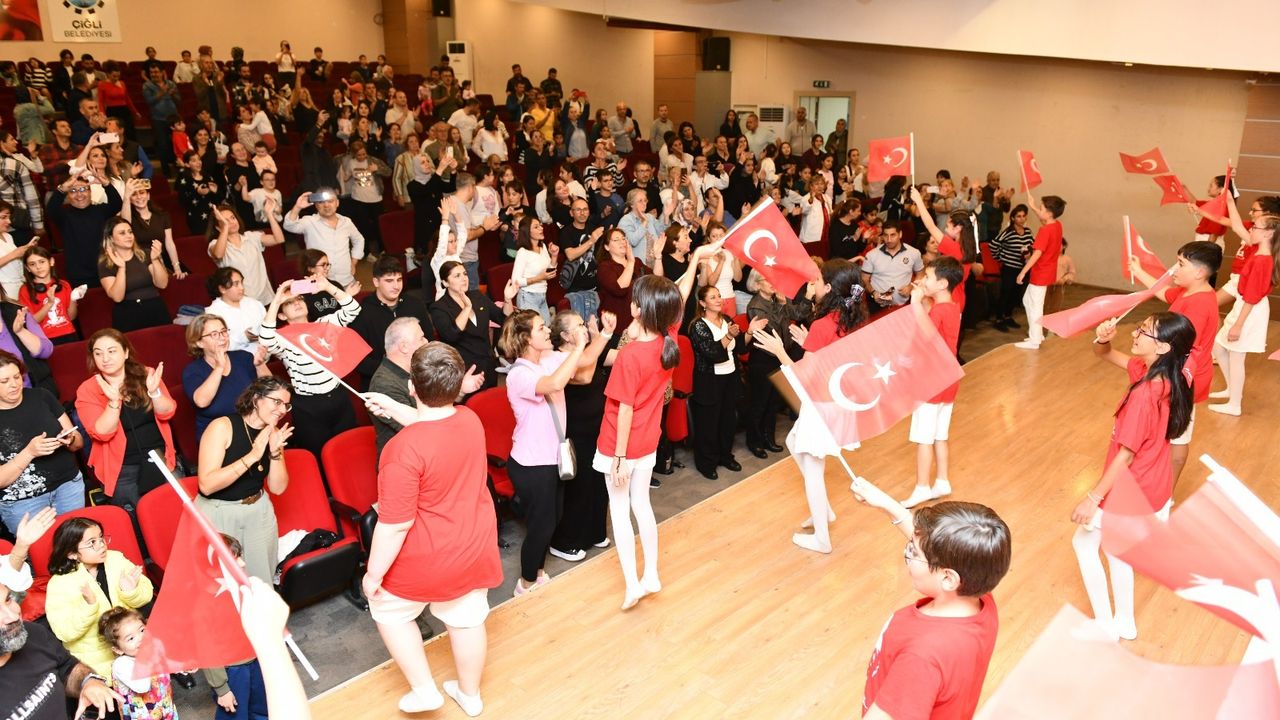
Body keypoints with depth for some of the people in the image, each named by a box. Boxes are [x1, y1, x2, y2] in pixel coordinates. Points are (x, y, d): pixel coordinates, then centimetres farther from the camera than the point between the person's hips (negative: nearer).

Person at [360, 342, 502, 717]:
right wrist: (392, 407, 22)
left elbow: (394, 525, -25)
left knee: (389, 611, 23)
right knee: (467, 619, 23)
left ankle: (424, 689, 27)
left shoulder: (404, 449, -30)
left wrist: (373, 573, -11)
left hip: (428, 559, -6)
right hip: (475, 548, 6)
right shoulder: (470, 420, -9)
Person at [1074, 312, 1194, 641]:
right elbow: (1104, 354, 5)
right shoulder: (1162, 374, -6)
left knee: (1084, 541, 14)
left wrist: (1093, 498, -20)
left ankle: (1105, 624, 25)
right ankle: (1124, 621, 40)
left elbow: (1126, 455, -27)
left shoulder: (1144, 393, -32)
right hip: (1154, 487, 8)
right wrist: (1103, 338, -19)